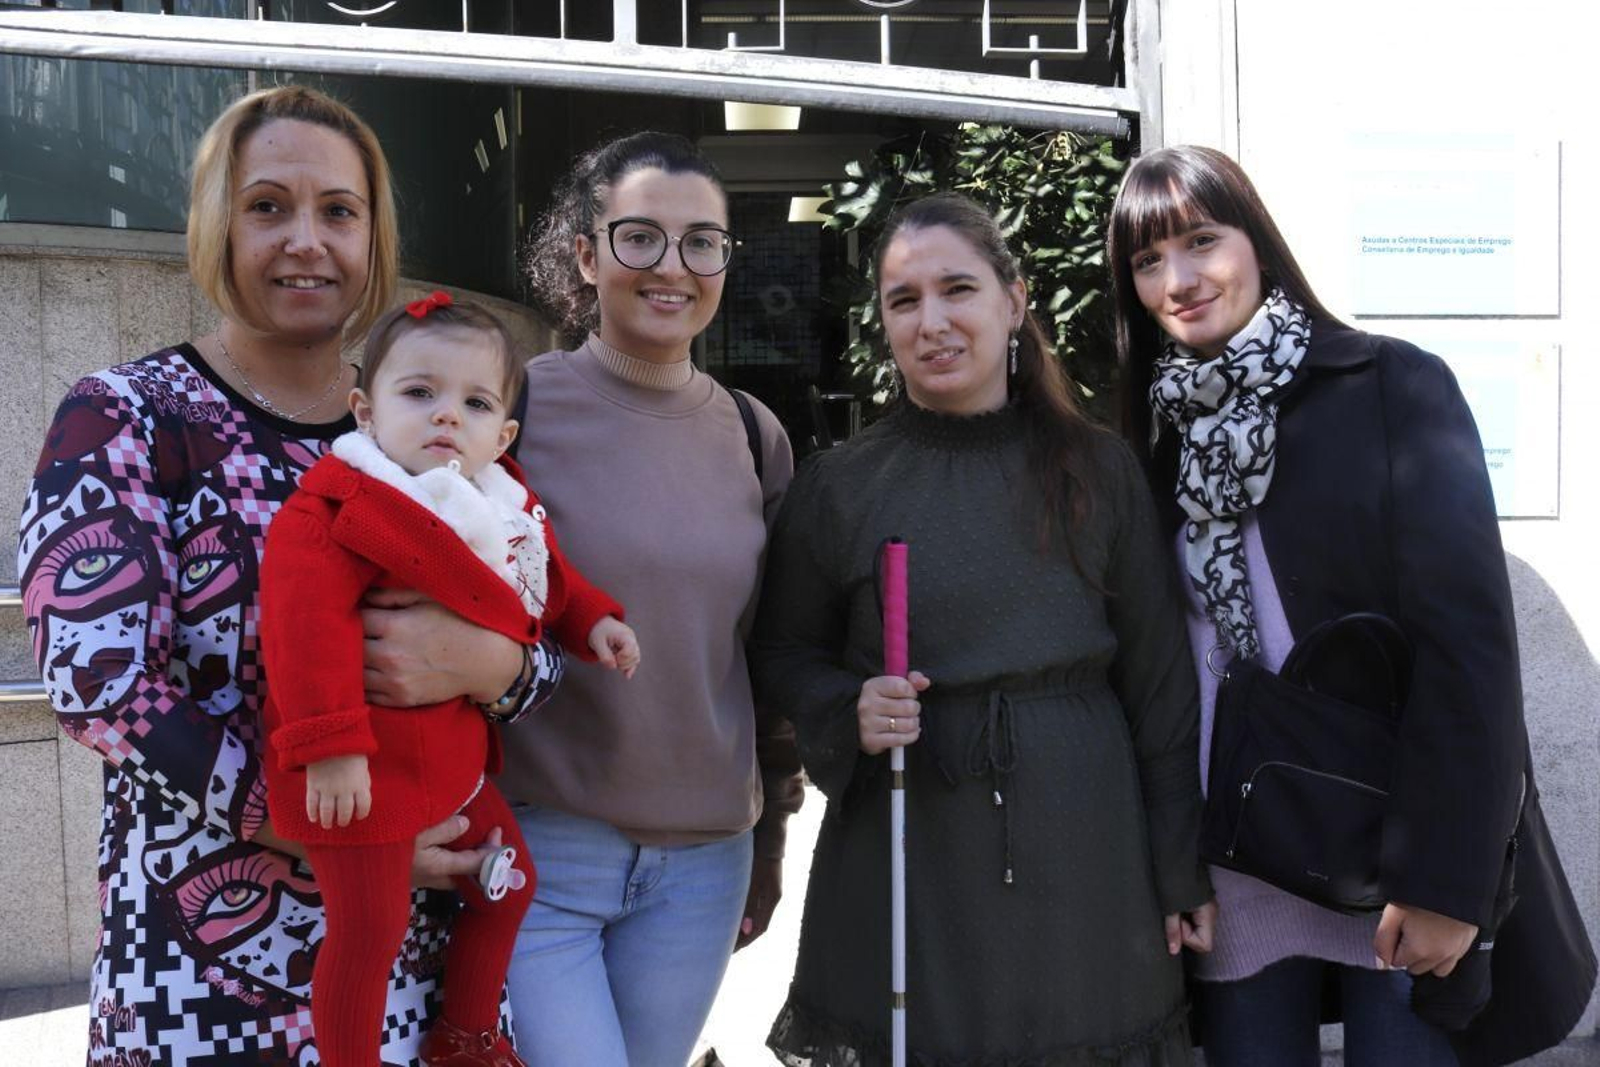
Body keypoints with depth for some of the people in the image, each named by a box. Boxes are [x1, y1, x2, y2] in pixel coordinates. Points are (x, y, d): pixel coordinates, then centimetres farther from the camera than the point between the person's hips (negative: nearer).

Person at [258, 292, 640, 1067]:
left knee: (507, 884, 20)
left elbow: (547, 581, 23)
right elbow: (305, 620, -32)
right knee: (369, 930, -1)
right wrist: (329, 744, -36)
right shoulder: (341, 508, -21)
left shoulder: (507, 509, 3)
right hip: (361, 771, -8)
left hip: (454, 758, 9)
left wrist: (592, 620, 6)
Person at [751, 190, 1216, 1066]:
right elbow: (782, 658, 8)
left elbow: (1159, 683, 4)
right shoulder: (838, 485, 0)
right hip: (904, 867, -1)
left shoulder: (1098, 470, 2)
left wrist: (1184, 868, 4)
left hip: (1084, 856, 1)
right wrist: (848, 711, -13)